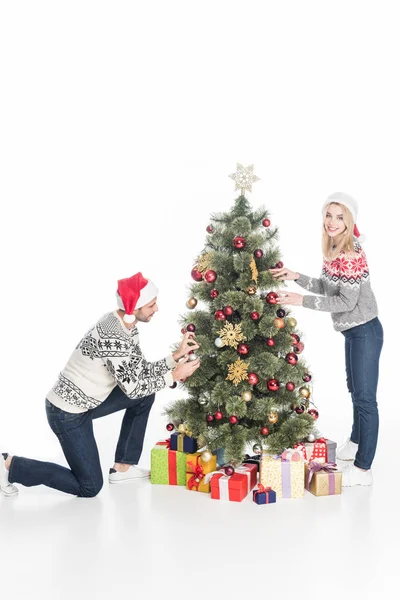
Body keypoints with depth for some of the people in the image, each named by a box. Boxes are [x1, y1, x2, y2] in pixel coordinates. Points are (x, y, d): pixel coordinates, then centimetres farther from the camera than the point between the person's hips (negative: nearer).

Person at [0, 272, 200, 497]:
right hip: (67, 412, -9)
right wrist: (174, 375, -15)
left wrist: (176, 356, -3)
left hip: (84, 401, 9)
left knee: (146, 395, 12)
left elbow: (141, 373, 6)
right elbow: (131, 389, -22)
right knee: (90, 487, 1)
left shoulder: (126, 324, 1)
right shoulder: (114, 336, -29)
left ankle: (123, 466, 20)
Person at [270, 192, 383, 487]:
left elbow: (347, 301, -24)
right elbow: (328, 288, 13)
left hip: (365, 332, -10)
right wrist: (297, 277, 0)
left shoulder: (351, 254, -23)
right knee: (355, 390, 25)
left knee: (365, 397, -6)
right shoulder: (335, 250, 6)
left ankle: (363, 469, 0)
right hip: (353, 331, 10)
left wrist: (302, 301, -23)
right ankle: (356, 443, 45)